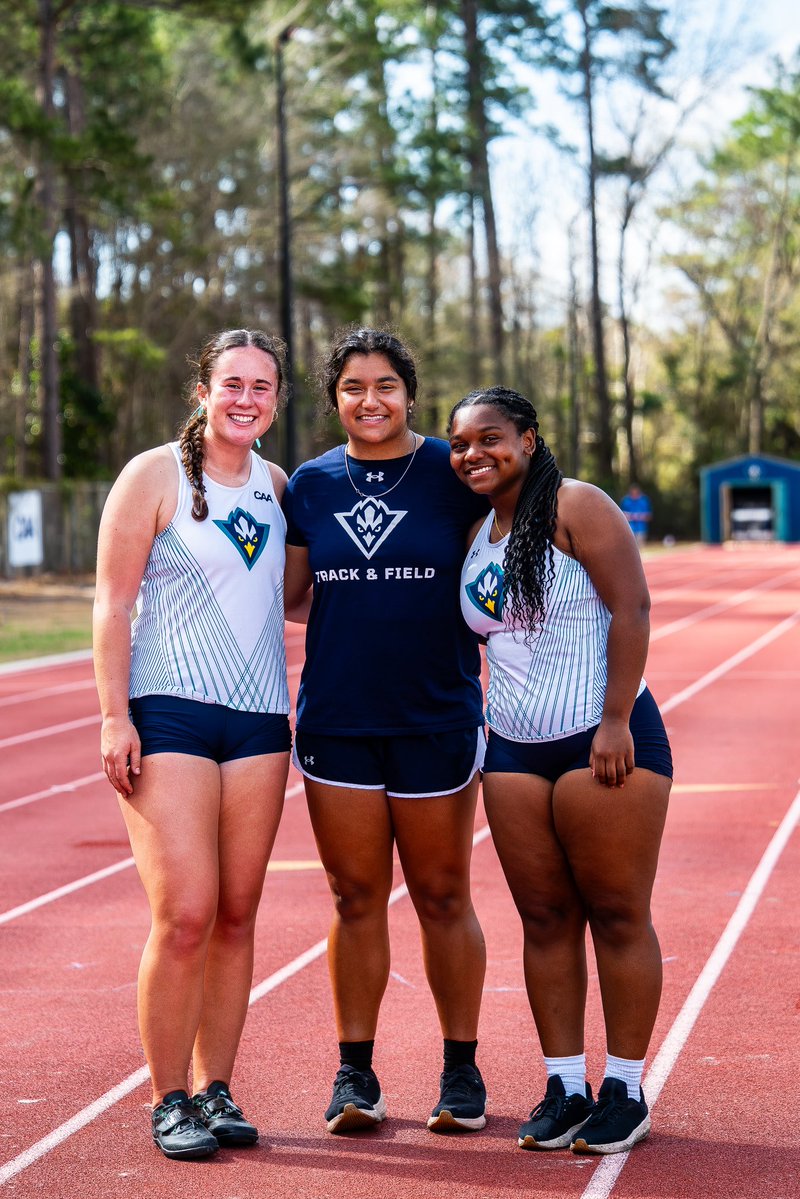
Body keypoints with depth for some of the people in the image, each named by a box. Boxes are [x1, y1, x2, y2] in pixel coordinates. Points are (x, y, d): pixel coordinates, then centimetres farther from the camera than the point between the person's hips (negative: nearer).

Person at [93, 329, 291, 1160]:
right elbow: (112, 604, -5)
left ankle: (216, 1090, 15)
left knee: (236, 917, 5)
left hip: (259, 719, 5)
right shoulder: (155, 476, -2)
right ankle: (169, 1101, 2)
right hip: (170, 716, -5)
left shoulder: (277, 486, 13)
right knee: (184, 915, -10)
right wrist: (114, 716, -11)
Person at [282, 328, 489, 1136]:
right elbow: (284, 590, 11)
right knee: (355, 897, 7)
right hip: (335, 719, 2)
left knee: (441, 895, 7)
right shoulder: (311, 485, 7)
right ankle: (354, 1071, 16)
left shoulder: (454, 474, -1)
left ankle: (461, 1068, 19)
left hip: (437, 719, -2)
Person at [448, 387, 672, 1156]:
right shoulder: (476, 534, 13)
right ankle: (563, 1088, 14)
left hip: (603, 742, -6)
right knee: (545, 920, 7)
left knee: (617, 916, 0)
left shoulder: (577, 508, -8)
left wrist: (616, 722, -18)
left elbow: (630, 608, -14)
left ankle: (623, 1091, 8)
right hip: (513, 750, 6)